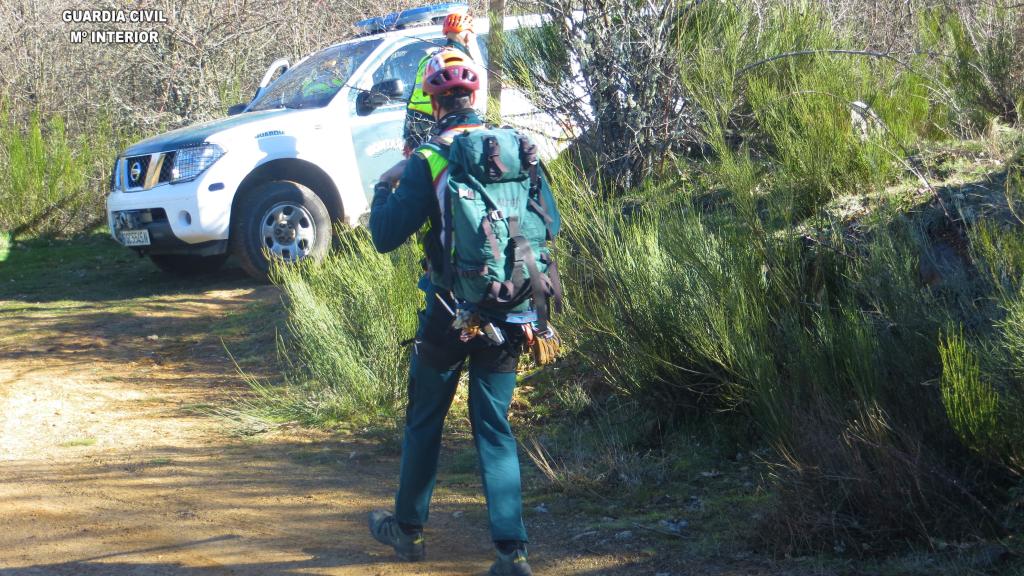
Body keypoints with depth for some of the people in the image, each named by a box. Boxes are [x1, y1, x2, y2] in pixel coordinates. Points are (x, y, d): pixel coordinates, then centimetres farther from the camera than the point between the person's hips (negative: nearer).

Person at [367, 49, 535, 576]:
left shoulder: (429, 161, -12)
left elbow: (385, 236, -10)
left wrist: (385, 186, 6)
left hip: (450, 313, -3)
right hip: (510, 311, 3)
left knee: (424, 421, 15)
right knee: (494, 426, 9)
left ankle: (408, 528, 30)